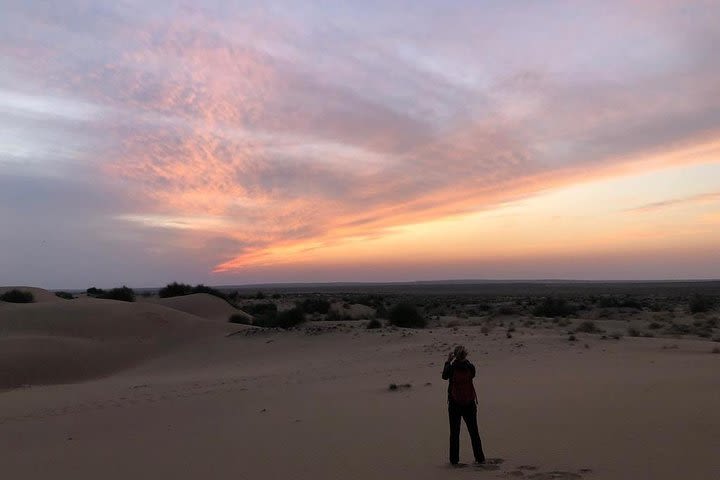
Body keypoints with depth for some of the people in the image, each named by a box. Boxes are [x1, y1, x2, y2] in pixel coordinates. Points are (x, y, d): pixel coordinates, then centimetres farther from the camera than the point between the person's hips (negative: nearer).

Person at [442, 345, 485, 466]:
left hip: (454, 403, -2)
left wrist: (448, 361, 8)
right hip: (469, 403, 2)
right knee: (474, 431, 13)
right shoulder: (470, 367, -10)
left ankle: (454, 459, 12)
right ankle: (480, 458, 17)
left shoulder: (452, 368, -16)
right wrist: (465, 360, 10)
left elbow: (444, 376, 3)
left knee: (454, 433, 9)